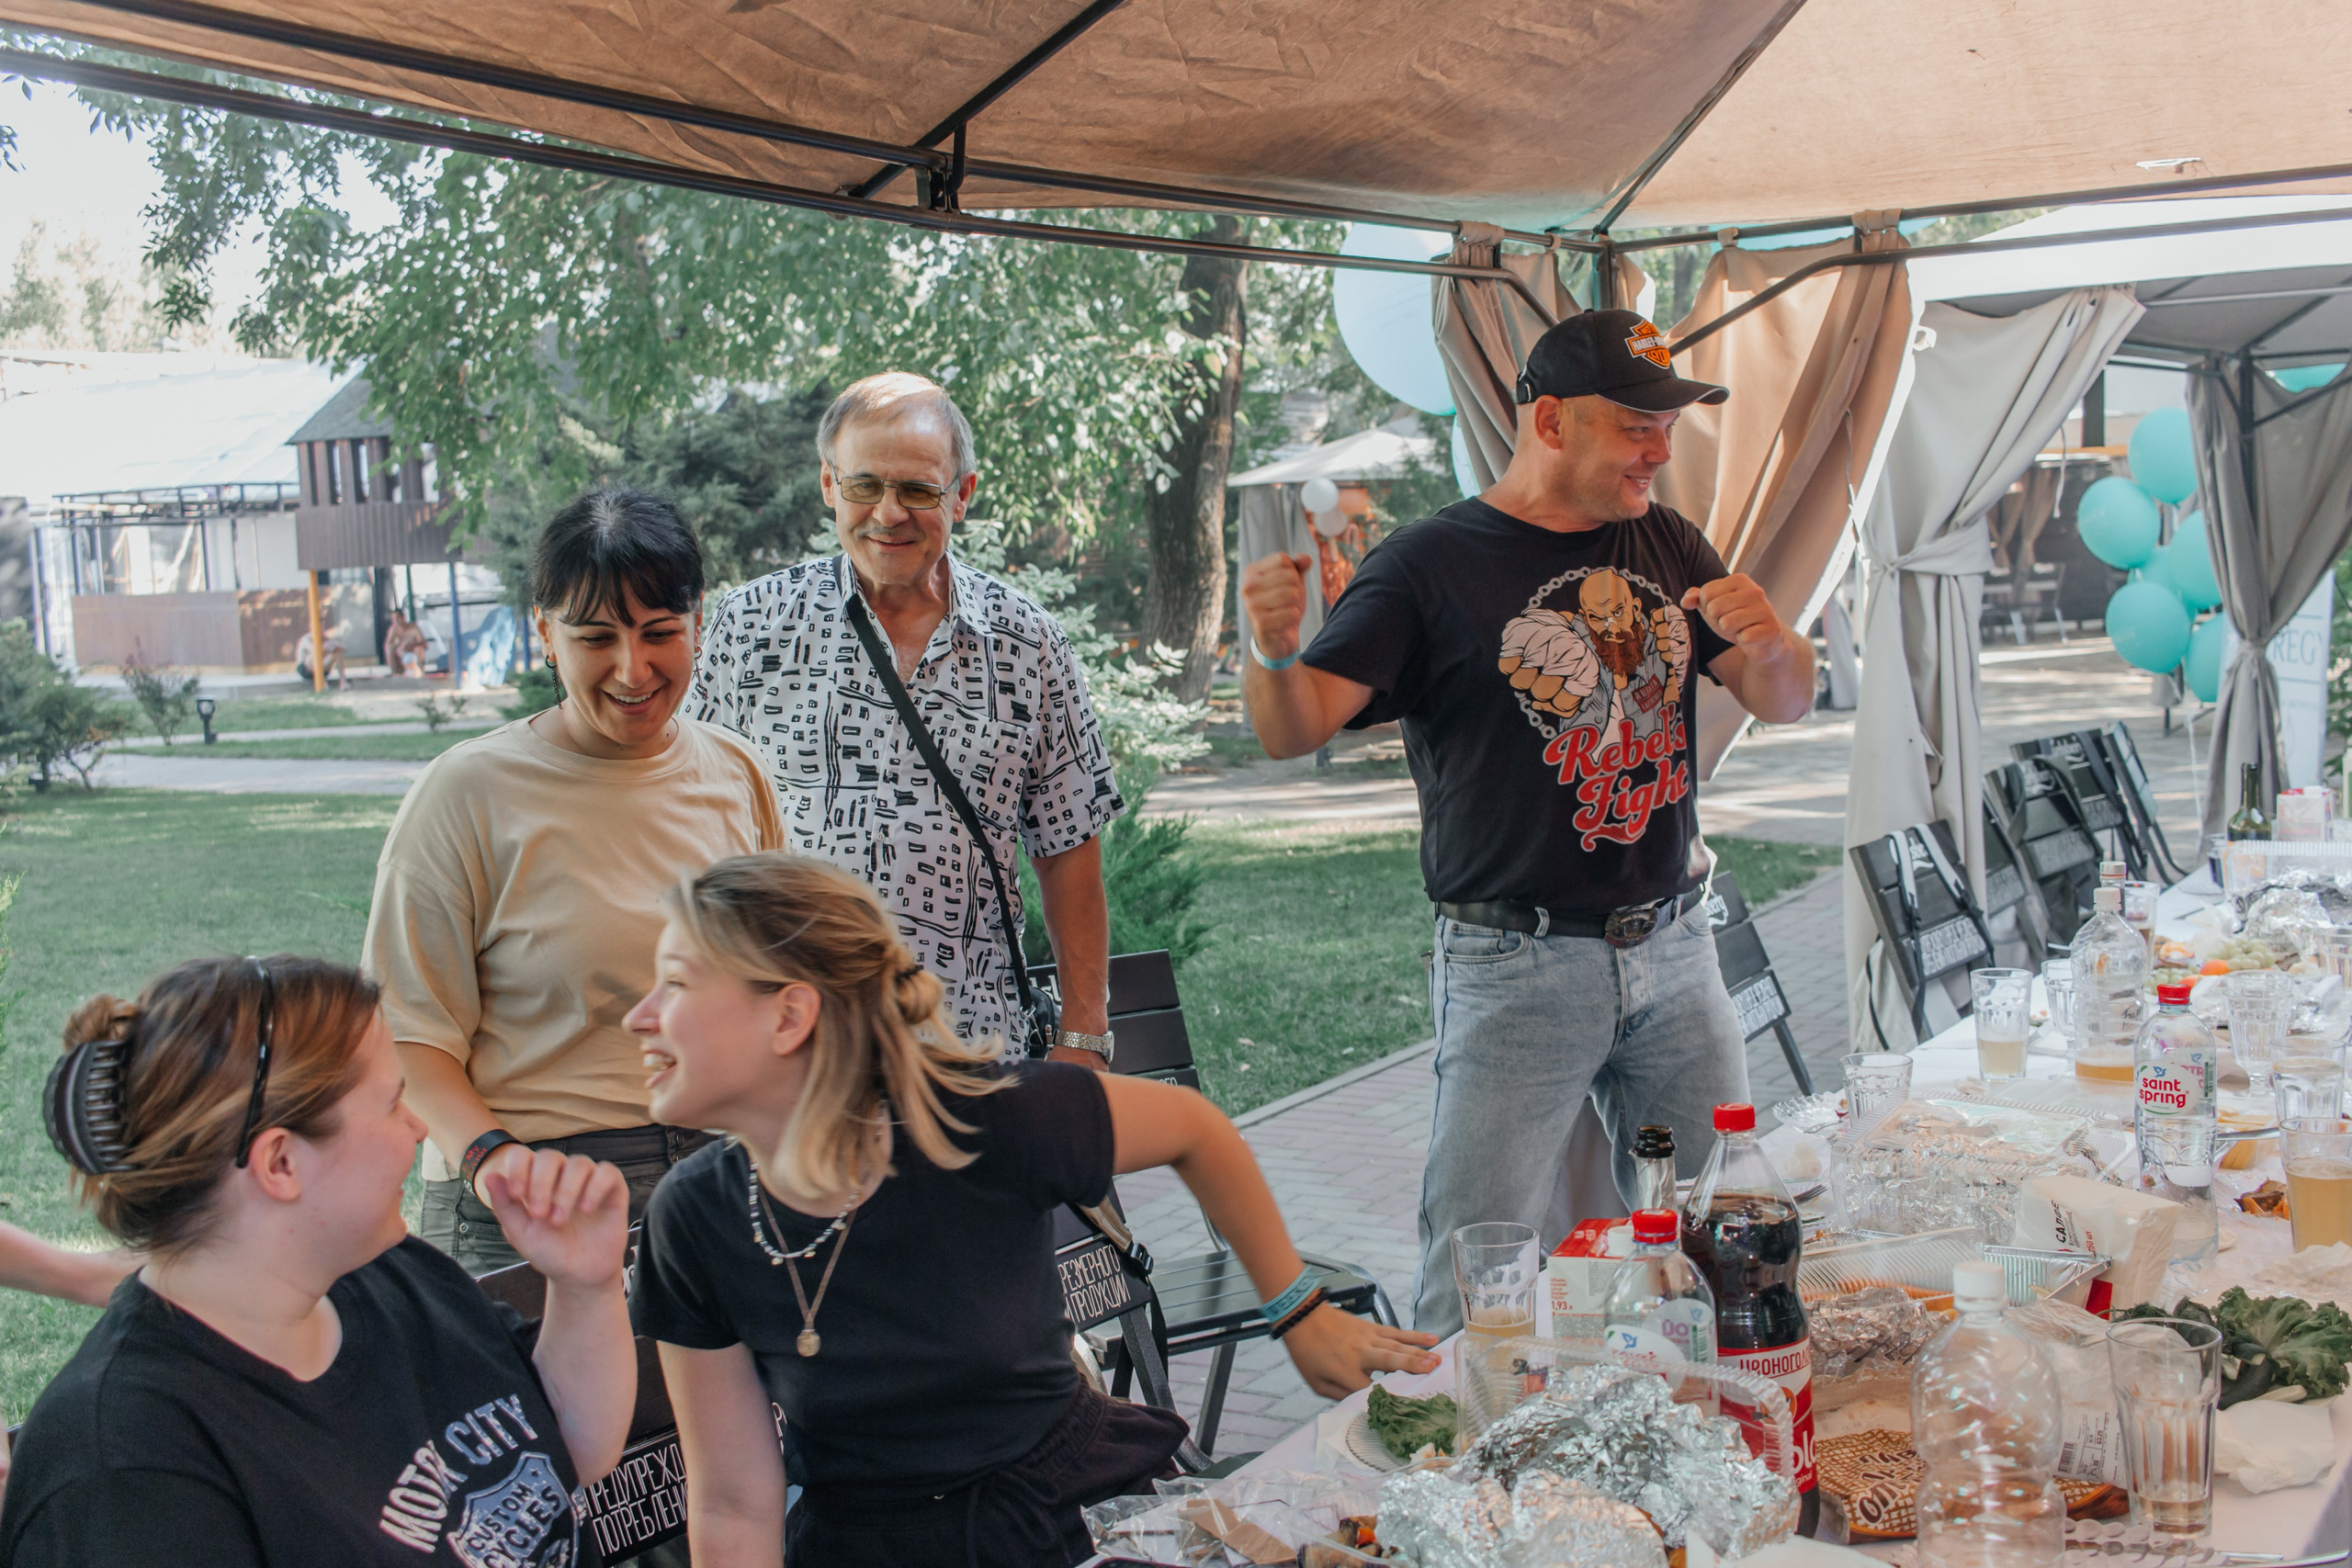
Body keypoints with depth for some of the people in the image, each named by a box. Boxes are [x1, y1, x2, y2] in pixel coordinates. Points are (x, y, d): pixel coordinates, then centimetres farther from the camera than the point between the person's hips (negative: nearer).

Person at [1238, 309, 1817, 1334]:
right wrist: (1273, 651, -35)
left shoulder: (1667, 547, 10)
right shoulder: (1430, 564, -7)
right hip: (1516, 968, -5)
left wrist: (1770, 641, -11)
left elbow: (1784, 705, 12)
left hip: (1674, 951, 6)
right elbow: (1296, 729, -12)